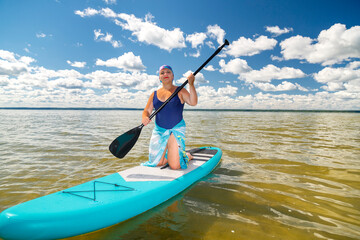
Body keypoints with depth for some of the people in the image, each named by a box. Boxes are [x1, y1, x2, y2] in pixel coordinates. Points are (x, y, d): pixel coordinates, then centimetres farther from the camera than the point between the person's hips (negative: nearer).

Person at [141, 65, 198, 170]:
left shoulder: (180, 91, -2)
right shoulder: (154, 94, 9)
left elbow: (193, 102, -17)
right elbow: (147, 111, 7)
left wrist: (191, 84, -29)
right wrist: (145, 117, -16)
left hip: (176, 130, -4)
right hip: (159, 130, 4)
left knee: (175, 166, -9)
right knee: (157, 163, 5)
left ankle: (187, 155, 22)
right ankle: (169, 154, 35)